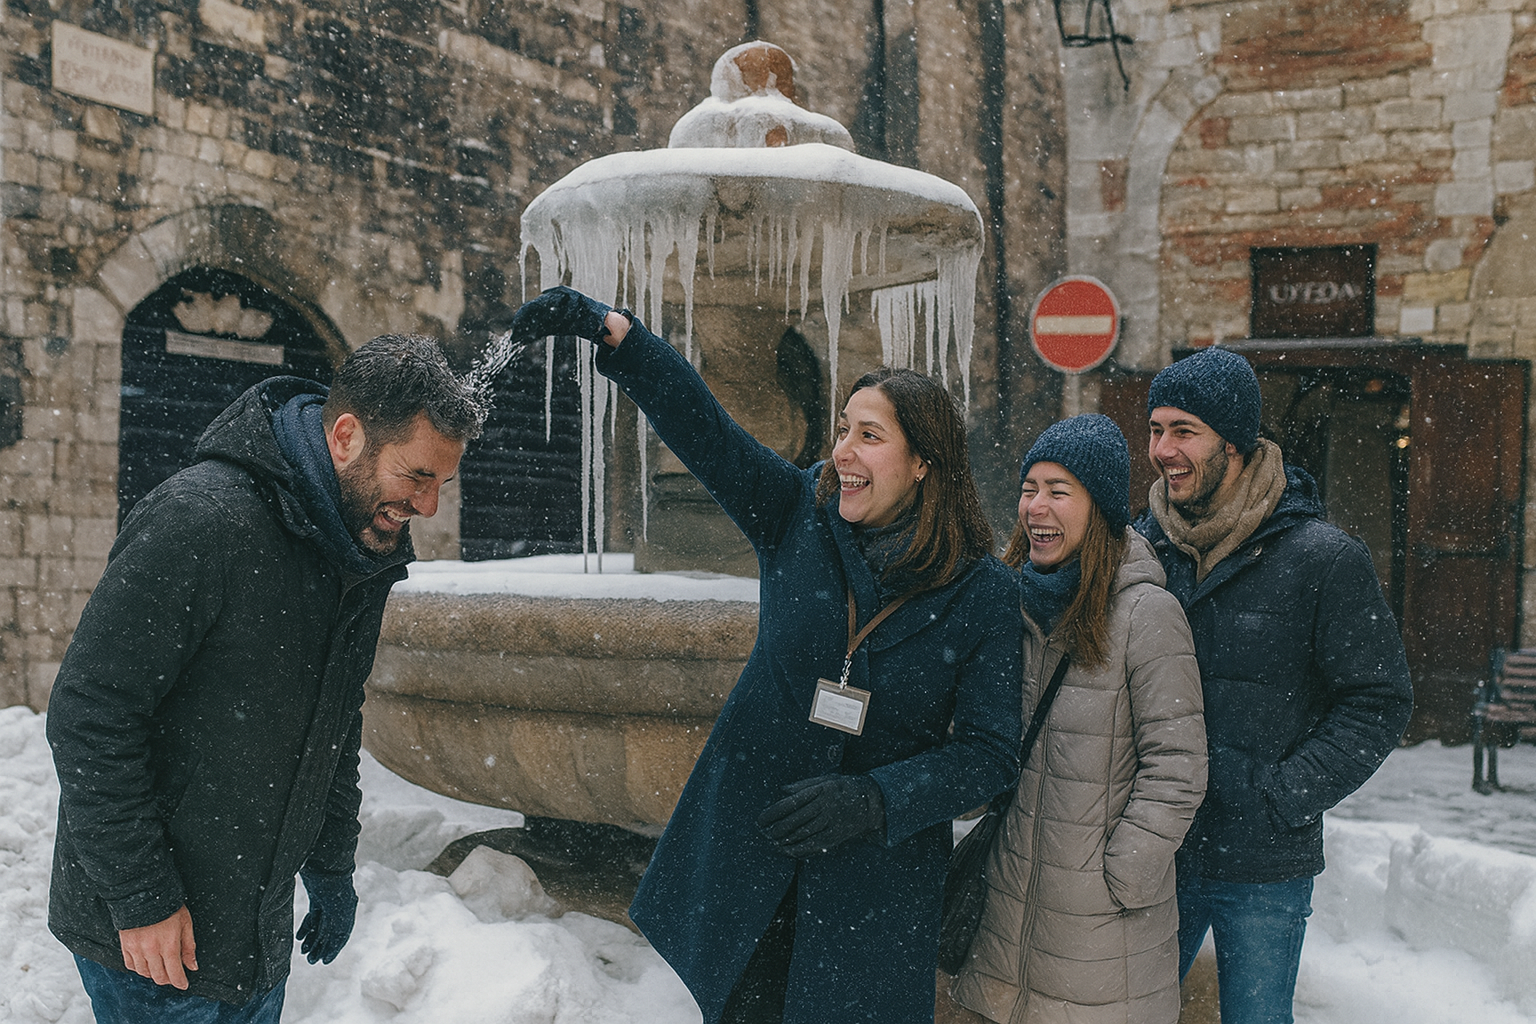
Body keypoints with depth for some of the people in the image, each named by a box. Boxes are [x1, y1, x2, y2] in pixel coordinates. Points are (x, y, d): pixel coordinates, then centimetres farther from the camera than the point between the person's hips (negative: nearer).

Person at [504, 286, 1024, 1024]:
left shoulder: (984, 593, -10)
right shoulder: (799, 516, -4)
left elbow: (990, 750, -10)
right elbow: (703, 426, -12)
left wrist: (872, 800, -23)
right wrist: (610, 329, -24)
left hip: (873, 880, -2)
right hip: (747, 848, 2)